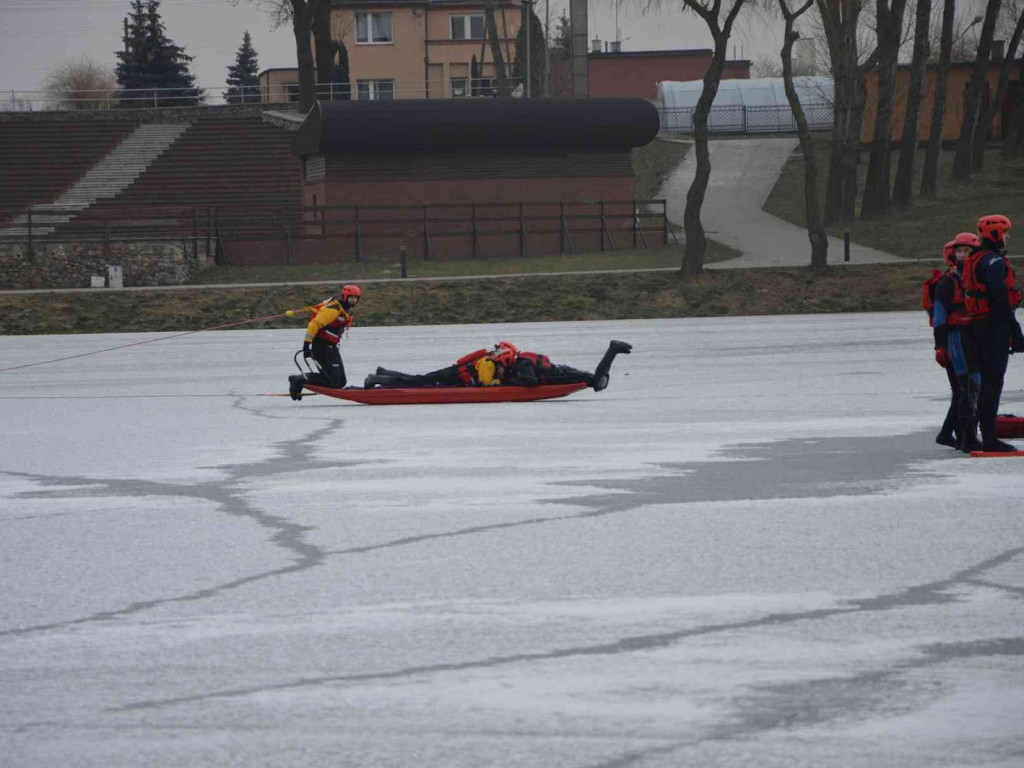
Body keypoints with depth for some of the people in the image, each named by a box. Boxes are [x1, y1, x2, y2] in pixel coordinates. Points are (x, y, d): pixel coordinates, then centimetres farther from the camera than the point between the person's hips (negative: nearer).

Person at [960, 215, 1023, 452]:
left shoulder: (973, 261, 17)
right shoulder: (994, 261, -14)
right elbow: (1000, 297, -21)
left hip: (978, 326, 10)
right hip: (995, 324, -10)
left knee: (987, 381, 13)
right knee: (994, 381, -9)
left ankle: (986, 436, 15)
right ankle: (989, 438, -10)